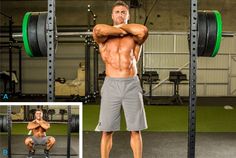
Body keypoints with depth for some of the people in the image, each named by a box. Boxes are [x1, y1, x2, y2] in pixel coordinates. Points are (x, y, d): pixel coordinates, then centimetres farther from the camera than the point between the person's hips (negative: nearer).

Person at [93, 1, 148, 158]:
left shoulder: (134, 37, 8)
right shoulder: (104, 37, 8)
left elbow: (143, 30, -16)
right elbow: (97, 29, -17)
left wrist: (122, 26, -2)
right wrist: (120, 31, -6)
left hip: (132, 85, 0)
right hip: (111, 85, 0)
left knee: (135, 130, 4)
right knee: (107, 131, 3)